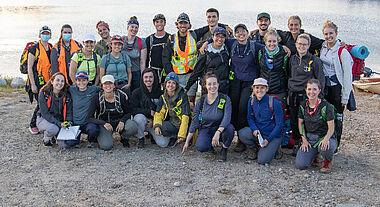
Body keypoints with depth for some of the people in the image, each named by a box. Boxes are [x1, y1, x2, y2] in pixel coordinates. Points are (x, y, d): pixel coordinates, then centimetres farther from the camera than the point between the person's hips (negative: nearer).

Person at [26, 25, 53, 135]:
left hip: (49, 81, 6)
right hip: (38, 81, -6)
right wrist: (33, 85, -12)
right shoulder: (34, 49, -6)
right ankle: (33, 125, 10)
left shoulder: (52, 48, 12)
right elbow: (29, 67, -8)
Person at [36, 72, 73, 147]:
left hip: (60, 121, 3)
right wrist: (59, 123, -30)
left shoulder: (66, 96, -2)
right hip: (44, 120, -3)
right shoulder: (43, 94, -12)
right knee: (53, 128, -39)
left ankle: (56, 135, 15)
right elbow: (45, 114, -18)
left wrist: (68, 123, -19)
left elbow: (69, 113, 3)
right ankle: (46, 139, -2)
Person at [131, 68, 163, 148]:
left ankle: (152, 134, 18)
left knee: (163, 143, -18)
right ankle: (141, 139, -9)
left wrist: (153, 121, -12)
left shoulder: (159, 93, -1)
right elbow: (133, 109, -13)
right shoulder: (136, 93, -5)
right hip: (142, 120, -1)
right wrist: (149, 112, -19)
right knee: (139, 117, -38)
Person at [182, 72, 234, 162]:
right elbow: (194, 122, -1)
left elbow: (227, 118, -25)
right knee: (201, 147, -30)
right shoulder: (201, 101, -5)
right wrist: (187, 142, -2)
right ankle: (211, 143, 7)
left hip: (221, 128, -1)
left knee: (230, 128, -35)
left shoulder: (225, 99, -12)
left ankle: (224, 149, -6)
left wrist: (218, 133, -42)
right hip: (205, 128, 1)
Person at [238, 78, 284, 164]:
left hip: (273, 135, -4)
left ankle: (271, 148, 15)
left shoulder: (275, 103, -17)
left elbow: (279, 124, -12)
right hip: (257, 132, 4)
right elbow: (250, 117, 8)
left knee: (262, 160, -19)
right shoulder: (251, 101, -3)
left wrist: (268, 139, -14)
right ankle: (253, 148, 5)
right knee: (242, 133, -27)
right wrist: (254, 129, -13)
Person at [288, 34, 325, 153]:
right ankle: (296, 144, 25)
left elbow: (320, 80, -2)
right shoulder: (292, 59, 10)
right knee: (293, 122, 9)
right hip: (292, 95, 5)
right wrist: (289, 93, 13)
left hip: (306, 96, -4)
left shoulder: (314, 60, -4)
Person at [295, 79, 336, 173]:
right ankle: (314, 155, 18)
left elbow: (331, 128, -12)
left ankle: (328, 161, -2)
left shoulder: (325, 106, -13)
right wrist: (304, 140, -1)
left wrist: (326, 139, -32)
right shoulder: (303, 105, 1)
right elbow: (300, 123, 11)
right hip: (309, 138, 3)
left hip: (324, 137, -3)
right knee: (300, 165, -17)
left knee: (325, 147, -41)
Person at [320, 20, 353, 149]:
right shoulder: (323, 47, 5)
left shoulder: (343, 52, -14)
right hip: (324, 86, 6)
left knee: (337, 118, 3)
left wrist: (345, 97, -12)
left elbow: (348, 75, -12)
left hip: (337, 88, -5)